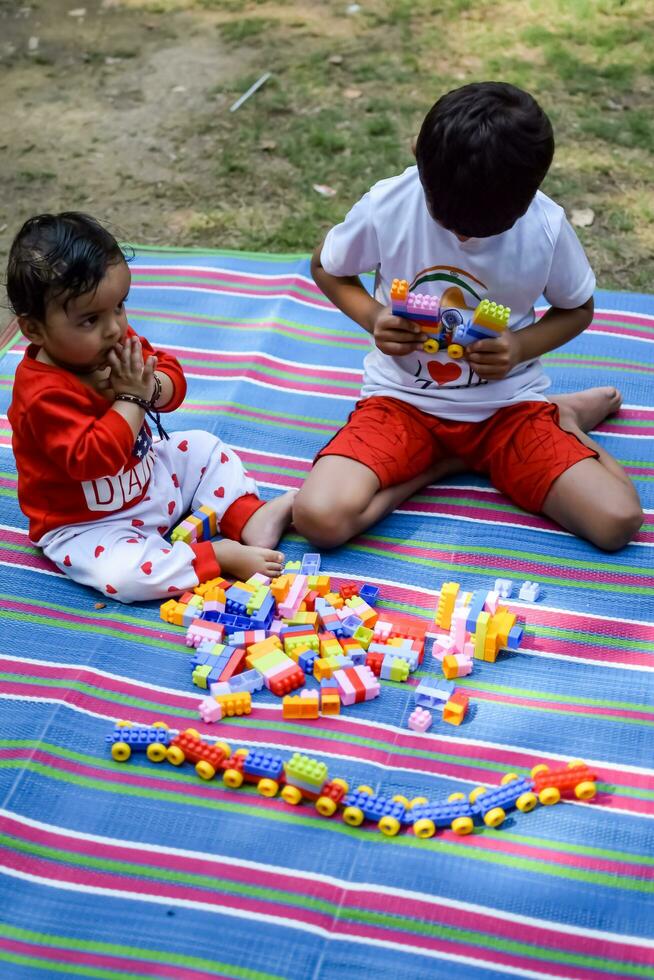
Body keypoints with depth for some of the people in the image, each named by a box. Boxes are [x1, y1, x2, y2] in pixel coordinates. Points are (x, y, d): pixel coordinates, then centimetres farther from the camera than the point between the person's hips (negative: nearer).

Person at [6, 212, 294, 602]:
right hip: (85, 523, -8)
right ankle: (222, 554, -20)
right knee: (123, 574, -33)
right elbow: (92, 458, -37)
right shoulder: (44, 394, -31)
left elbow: (173, 377, 2)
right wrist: (133, 399, -31)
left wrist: (152, 385, -22)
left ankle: (249, 518, -1)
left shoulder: (117, 343, -6)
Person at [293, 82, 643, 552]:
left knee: (618, 521, -21)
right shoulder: (386, 206, -17)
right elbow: (327, 269, 4)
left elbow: (577, 309, 4)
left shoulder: (547, 227, -15)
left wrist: (521, 346, -17)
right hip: (403, 398, 1)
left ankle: (557, 418, 9)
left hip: (506, 403, -1)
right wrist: (374, 318, -17)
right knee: (320, 518, -26)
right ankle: (464, 458, -3)